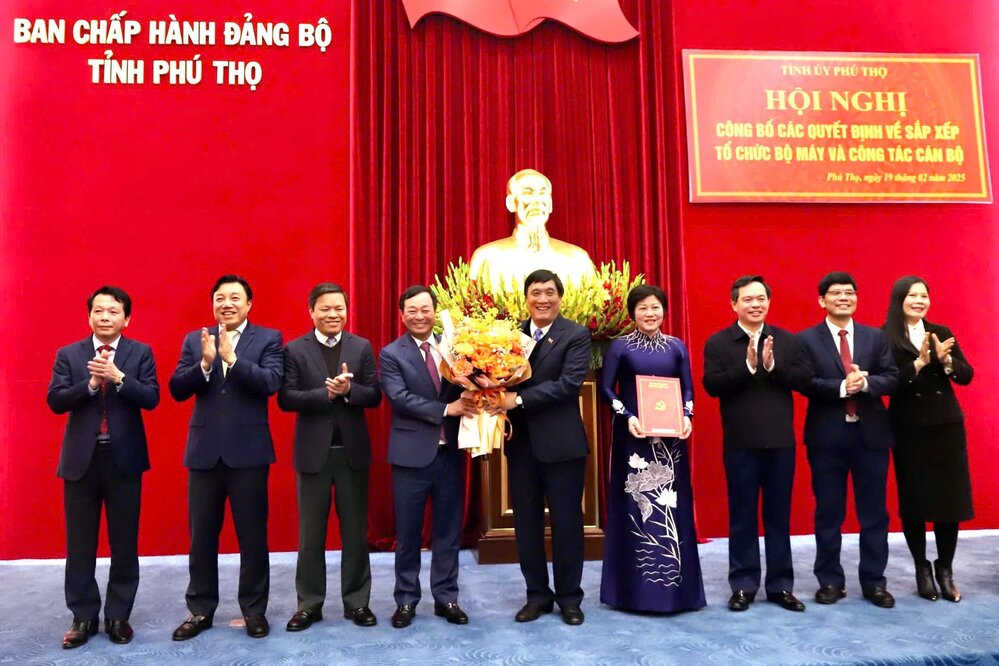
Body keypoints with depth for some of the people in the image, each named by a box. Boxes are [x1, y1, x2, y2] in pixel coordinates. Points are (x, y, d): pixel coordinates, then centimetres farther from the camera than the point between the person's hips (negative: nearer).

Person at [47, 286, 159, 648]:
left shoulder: (140, 353, 1)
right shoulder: (68, 355, 5)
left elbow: (151, 398, -9)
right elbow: (55, 401, -4)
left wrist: (118, 377, -22)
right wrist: (91, 384, -18)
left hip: (124, 457, -1)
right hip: (81, 457, 1)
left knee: (124, 542, 6)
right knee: (80, 543, 8)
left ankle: (118, 615, 20)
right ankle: (83, 616, 22)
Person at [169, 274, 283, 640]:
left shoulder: (268, 338, 0)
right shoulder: (194, 340, 8)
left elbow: (271, 383, -15)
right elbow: (177, 390, -1)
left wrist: (232, 358, -24)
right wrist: (205, 363, -17)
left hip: (248, 449, -3)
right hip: (205, 450, 3)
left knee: (252, 535, 6)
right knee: (201, 536, 12)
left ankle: (254, 609, 20)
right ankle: (201, 609, 27)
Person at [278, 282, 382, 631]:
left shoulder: (362, 347, 2)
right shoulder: (295, 350, -2)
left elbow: (374, 396, -2)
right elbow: (285, 398, -10)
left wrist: (349, 389, -20)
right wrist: (325, 392, -21)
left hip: (352, 450, 1)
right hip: (313, 451, -1)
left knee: (355, 530, 10)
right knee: (311, 533, 10)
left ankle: (357, 601, 23)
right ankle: (309, 604, 23)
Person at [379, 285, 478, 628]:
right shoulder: (392, 354, -3)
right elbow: (399, 397, -16)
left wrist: (469, 404, -20)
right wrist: (446, 409, -23)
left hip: (450, 451, 3)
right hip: (412, 454, -3)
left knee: (449, 530, 12)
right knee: (408, 533, 9)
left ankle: (446, 597, 26)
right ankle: (406, 600, 25)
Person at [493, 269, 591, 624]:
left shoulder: (576, 336, -5)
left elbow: (570, 383, -18)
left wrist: (519, 399, -23)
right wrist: (500, 400, -20)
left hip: (561, 442, -4)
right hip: (521, 442, 4)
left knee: (566, 522, 8)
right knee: (526, 523, 12)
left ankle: (569, 597, 25)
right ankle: (537, 594, 28)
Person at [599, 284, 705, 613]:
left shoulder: (677, 347, 8)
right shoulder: (620, 347, -1)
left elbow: (688, 388, 9)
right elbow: (606, 389, -2)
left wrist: (687, 417, -8)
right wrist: (627, 417, -15)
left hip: (670, 438, 3)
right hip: (633, 435, -2)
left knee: (671, 505, 7)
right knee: (635, 506, 2)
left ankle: (675, 583, 19)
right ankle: (634, 587, 13)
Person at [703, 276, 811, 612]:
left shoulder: (788, 340, 6)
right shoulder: (718, 342, -2)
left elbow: (805, 379, -4)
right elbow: (712, 385, -13)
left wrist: (772, 365, -17)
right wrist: (748, 366, -22)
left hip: (781, 441, 2)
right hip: (740, 443, -2)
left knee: (778, 515, 11)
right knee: (742, 516, 8)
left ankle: (780, 585, 23)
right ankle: (743, 585, 19)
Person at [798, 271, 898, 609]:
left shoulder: (877, 337, 8)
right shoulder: (806, 339, -1)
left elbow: (892, 378, -1)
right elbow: (805, 383, -10)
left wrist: (865, 383, -20)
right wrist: (841, 387, -23)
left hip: (871, 433, 2)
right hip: (827, 435, -2)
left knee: (874, 511, 9)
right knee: (828, 512, 7)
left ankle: (874, 581, 22)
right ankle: (830, 581, 19)